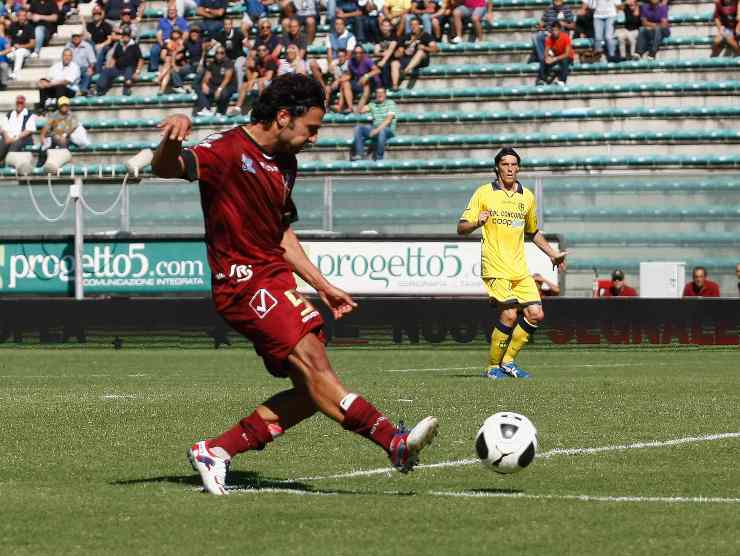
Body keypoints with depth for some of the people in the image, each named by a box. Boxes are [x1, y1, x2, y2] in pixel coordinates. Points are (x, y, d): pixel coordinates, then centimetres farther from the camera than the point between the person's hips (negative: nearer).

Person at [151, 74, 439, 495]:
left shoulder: (286, 164, 17)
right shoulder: (229, 151, -11)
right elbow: (166, 169, -27)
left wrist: (322, 285, 23)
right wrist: (174, 139, -49)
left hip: (277, 277, 9)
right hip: (243, 281, -9)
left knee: (312, 391, 0)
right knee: (311, 359, -23)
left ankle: (216, 451, 6)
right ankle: (395, 442, -36)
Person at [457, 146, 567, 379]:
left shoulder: (527, 197, 14)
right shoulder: (484, 193, 0)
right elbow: (461, 228, -2)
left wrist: (553, 254, 24)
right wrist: (477, 223, -22)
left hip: (520, 268, 5)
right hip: (495, 267, -5)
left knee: (535, 314, -5)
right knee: (509, 315, -17)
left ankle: (508, 361, 11)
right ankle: (493, 366, 1)